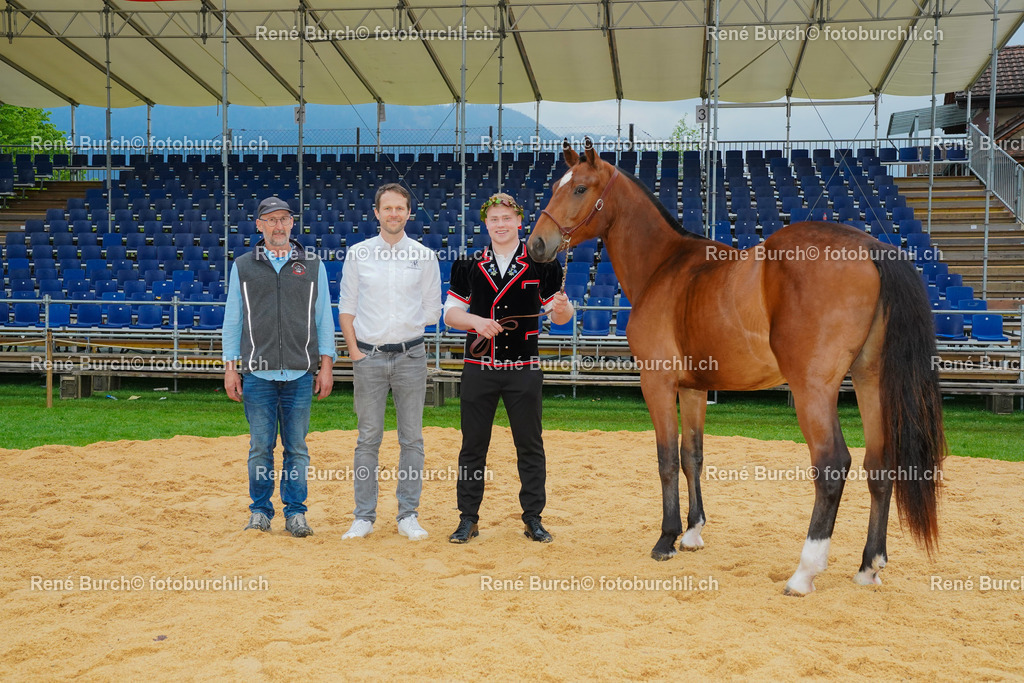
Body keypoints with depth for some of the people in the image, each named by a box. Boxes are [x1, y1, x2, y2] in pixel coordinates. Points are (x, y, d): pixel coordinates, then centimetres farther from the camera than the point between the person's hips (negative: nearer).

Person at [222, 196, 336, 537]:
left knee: (297, 447, 3)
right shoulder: (243, 266, 10)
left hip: (300, 374, 0)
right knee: (260, 447, 3)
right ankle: (260, 511, 16)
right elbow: (232, 320, 10)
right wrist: (230, 368, 4)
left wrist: (326, 365, 2)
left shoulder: (313, 265, 10)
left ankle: (295, 512, 13)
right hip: (257, 372, 0)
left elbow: (324, 318, 9)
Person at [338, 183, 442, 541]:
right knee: (368, 438, 4)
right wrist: (354, 350, -3)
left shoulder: (425, 256, 5)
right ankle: (364, 516, 12)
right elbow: (347, 308, 7)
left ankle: (408, 516, 13)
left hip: (410, 355, 0)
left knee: (412, 438, 4)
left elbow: (433, 310, 8)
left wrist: (405, 329, -3)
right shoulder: (358, 254, 6)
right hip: (369, 357, 0)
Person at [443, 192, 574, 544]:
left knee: (530, 446, 5)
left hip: (524, 370, -1)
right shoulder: (468, 266, 7)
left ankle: (533, 518, 17)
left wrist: (561, 308, -18)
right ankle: (468, 518, 17)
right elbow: (450, 313, 9)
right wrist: (475, 320, -12)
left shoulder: (542, 265, 4)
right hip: (479, 368, 1)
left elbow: (560, 317, 6)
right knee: (473, 445, 6)